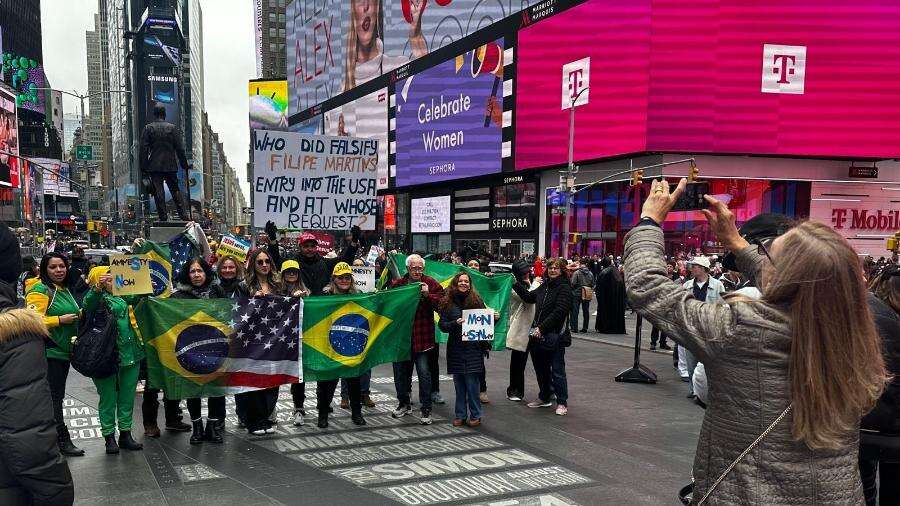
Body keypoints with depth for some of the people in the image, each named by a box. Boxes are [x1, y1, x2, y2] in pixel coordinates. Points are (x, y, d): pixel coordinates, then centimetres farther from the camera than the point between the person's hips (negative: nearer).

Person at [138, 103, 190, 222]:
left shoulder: (148, 128, -1)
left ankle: (163, 217, 0)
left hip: (154, 166, -1)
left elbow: (143, 149, -2)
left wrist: (143, 168, 1)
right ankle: (184, 215, 2)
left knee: (158, 192, 1)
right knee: (176, 190, 9)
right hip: (170, 165, 1)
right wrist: (184, 164, 10)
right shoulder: (172, 127, 1)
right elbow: (180, 148, 2)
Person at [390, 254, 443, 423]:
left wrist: (428, 295, -21)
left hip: (422, 338, -3)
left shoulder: (430, 284, -3)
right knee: (400, 372, 14)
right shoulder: (397, 284, 3)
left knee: (424, 373, -3)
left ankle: (426, 410, 9)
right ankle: (404, 403, 34)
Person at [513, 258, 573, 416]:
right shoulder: (544, 286, 13)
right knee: (540, 367, 16)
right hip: (538, 334, 8)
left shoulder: (564, 288, -10)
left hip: (555, 336, -7)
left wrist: (542, 328, -21)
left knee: (557, 370, -1)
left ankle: (562, 402, 10)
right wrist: (515, 284, 16)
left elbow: (559, 311, -19)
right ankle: (544, 398, 31)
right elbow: (529, 297, 25)